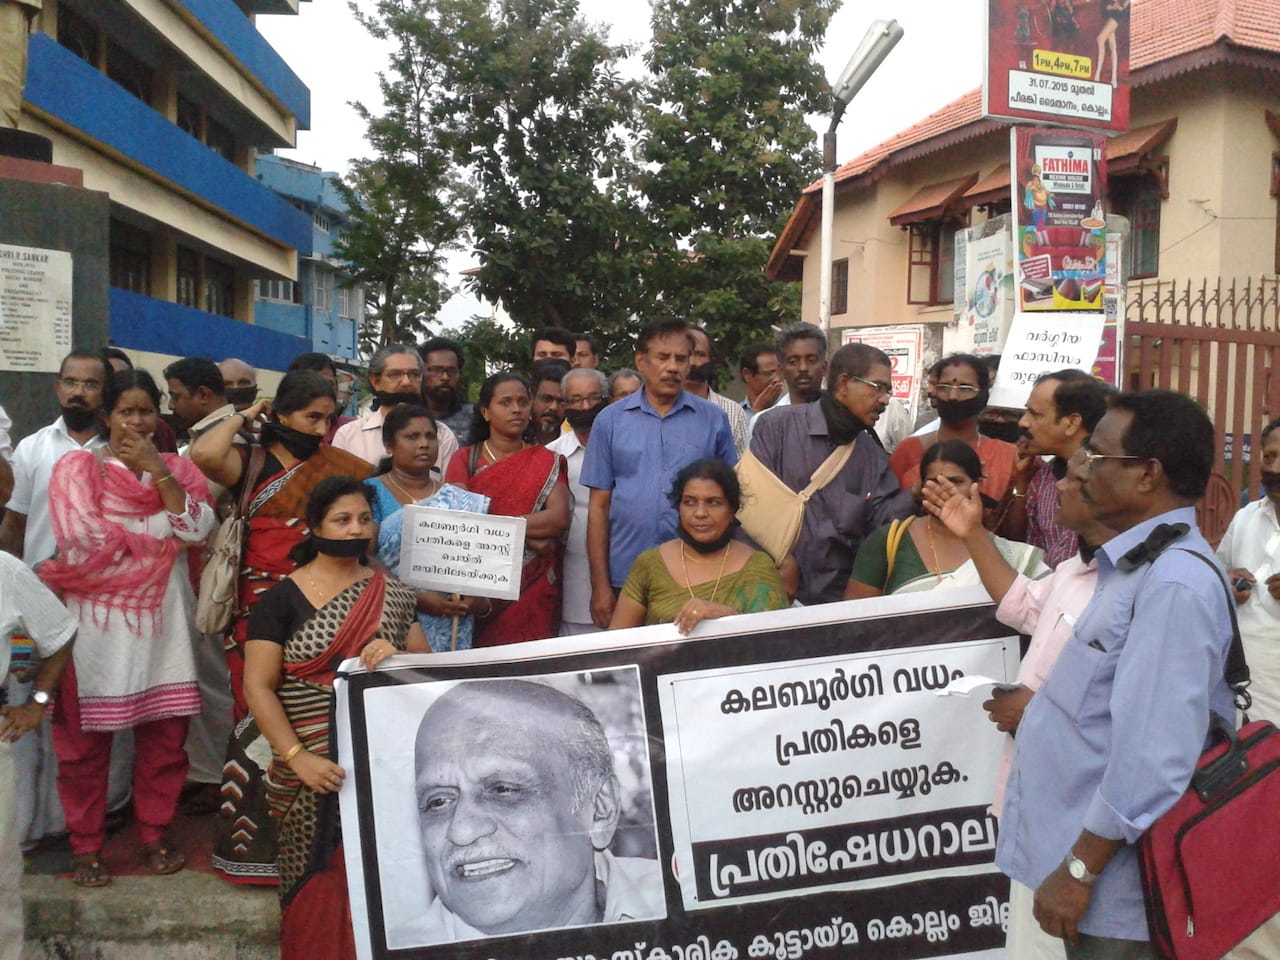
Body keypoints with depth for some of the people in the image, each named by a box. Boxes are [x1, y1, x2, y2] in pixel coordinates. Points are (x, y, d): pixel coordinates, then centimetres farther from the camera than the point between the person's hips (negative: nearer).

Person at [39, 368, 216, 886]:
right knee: (86, 737, 4)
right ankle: (85, 844, 18)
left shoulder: (177, 468, 10)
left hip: (161, 619, 3)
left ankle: (155, 833, 23)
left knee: (165, 732, 7)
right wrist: (162, 531, -7)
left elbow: (198, 526, -7)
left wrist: (156, 470, -10)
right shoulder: (77, 467, 0)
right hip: (97, 620, -2)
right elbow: (87, 542, -13)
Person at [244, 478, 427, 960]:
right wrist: (297, 757, -17)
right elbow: (258, 687, -7)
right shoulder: (282, 598, -3)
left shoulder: (392, 594, 7)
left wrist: (396, 657, -13)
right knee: (318, 882, 3)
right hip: (316, 767, -3)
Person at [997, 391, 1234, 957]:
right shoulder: (1140, 566, 11)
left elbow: (1153, 754, -27)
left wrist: (1080, 869, -21)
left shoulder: (1174, 584, -23)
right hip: (1079, 847, 9)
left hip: (1113, 886, -9)